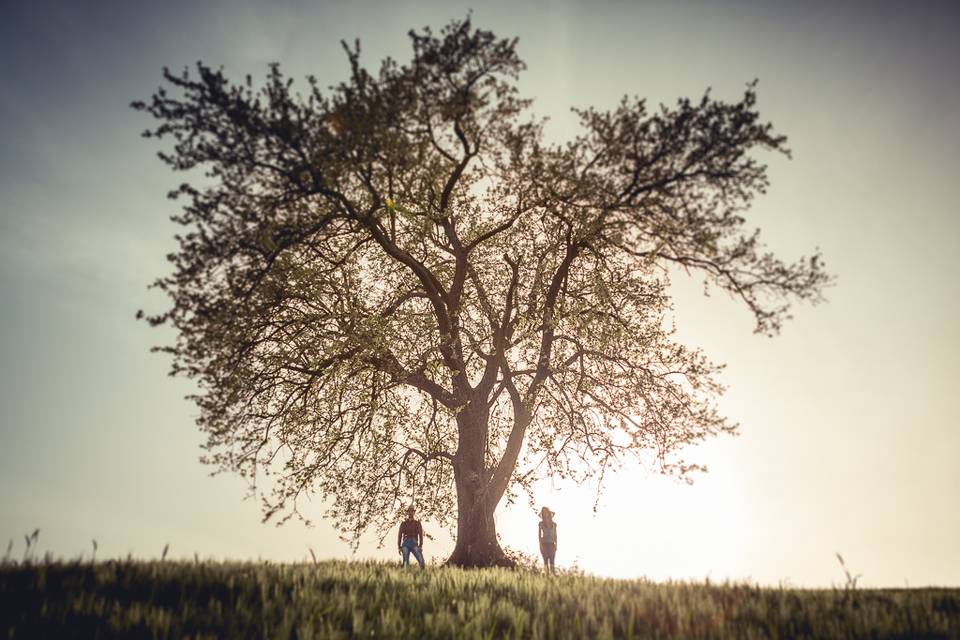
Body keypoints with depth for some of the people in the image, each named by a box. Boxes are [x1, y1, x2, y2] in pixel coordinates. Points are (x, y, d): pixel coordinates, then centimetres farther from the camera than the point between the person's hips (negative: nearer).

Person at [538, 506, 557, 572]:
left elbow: (555, 535, 13)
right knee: (546, 560, -5)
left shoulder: (554, 524, 10)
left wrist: (556, 544, 5)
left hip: (551, 544, 2)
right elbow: (539, 534, 1)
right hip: (544, 543, -2)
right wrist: (540, 544, -9)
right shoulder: (541, 523, 4)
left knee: (552, 560, -6)